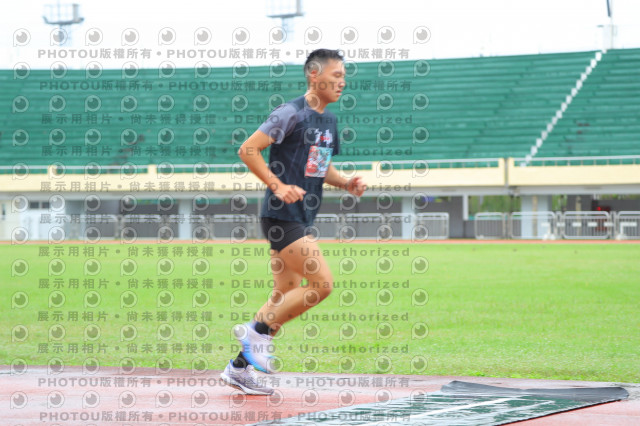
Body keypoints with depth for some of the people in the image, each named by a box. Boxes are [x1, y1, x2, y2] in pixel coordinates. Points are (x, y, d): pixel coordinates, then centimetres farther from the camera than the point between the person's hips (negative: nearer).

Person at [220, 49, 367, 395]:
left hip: (302, 218, 9)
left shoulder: (328, 120, 14)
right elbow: (248, 150, -15)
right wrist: (278, 186, -23)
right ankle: (258, 330, -1)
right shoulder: (291, 113, -13)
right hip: (281, 216, -9)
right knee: (322, 282, -16)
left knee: (286, 295, 11)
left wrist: (346, 184, 7)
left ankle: (239, 367, 18)